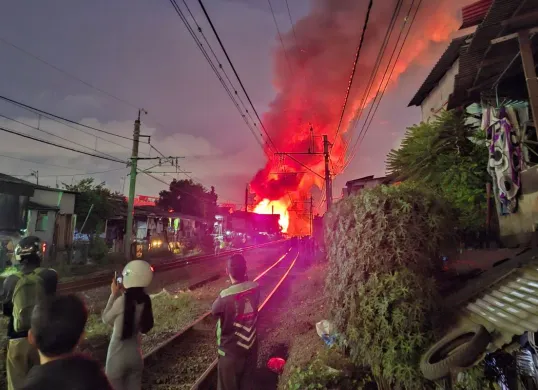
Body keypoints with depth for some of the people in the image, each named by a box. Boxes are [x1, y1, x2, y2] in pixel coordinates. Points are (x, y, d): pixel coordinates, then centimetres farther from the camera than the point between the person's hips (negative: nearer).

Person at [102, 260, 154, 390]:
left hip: (118, 356, -5)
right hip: (136, 355, 5)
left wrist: (114, 294, -4)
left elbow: (106, 319, -7)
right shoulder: (145, 300, -6)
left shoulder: (122, 301, -23)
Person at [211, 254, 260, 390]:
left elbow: (214, 311, -9)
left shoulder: (225, 296, -29)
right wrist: (244, 279, 2)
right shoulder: (255, 288, -15)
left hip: (231, 351, -4)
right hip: (251, 346, 4)